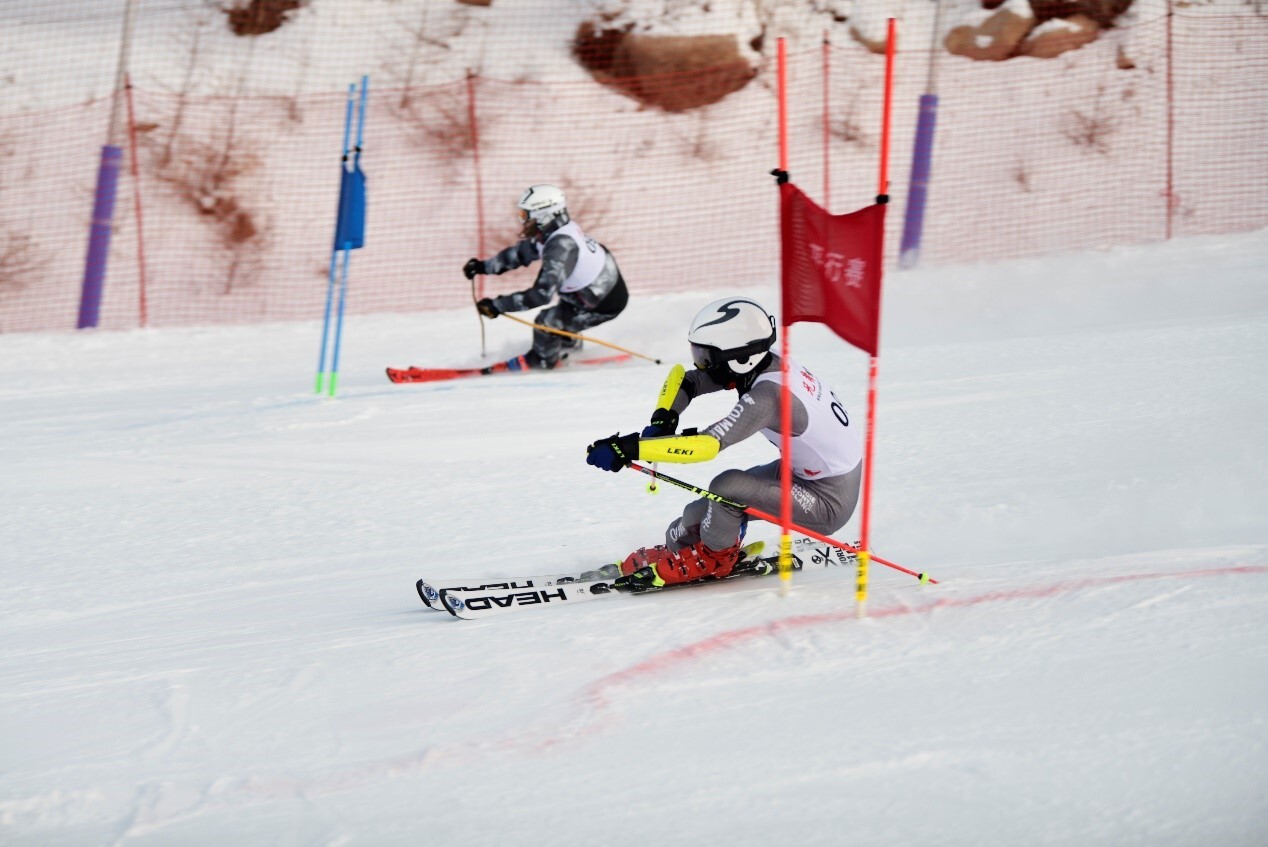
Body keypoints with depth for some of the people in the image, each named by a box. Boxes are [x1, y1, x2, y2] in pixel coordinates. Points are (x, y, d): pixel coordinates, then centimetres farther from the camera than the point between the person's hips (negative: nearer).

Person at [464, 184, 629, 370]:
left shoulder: (560, 247, -33)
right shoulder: (551, 231, -5)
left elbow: (541, 294, -38)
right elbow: (521, 252, 9)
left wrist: (497, 305, -35)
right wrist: (485, 266, -1)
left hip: (607, 304, -9)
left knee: (547, 321, -7)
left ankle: (541, 360, 21)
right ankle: (568, 344, 49)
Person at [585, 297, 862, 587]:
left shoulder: (766, 395, -31)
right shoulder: (763, 365, -4)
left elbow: (707, 446, -38)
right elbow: (686, 381, 7)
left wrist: (630, 448, -39)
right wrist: (662, 421, -11)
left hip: (830, 503, -9)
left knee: (727, 487, -23)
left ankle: (712, 558, 2)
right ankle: (675, 547, 31)